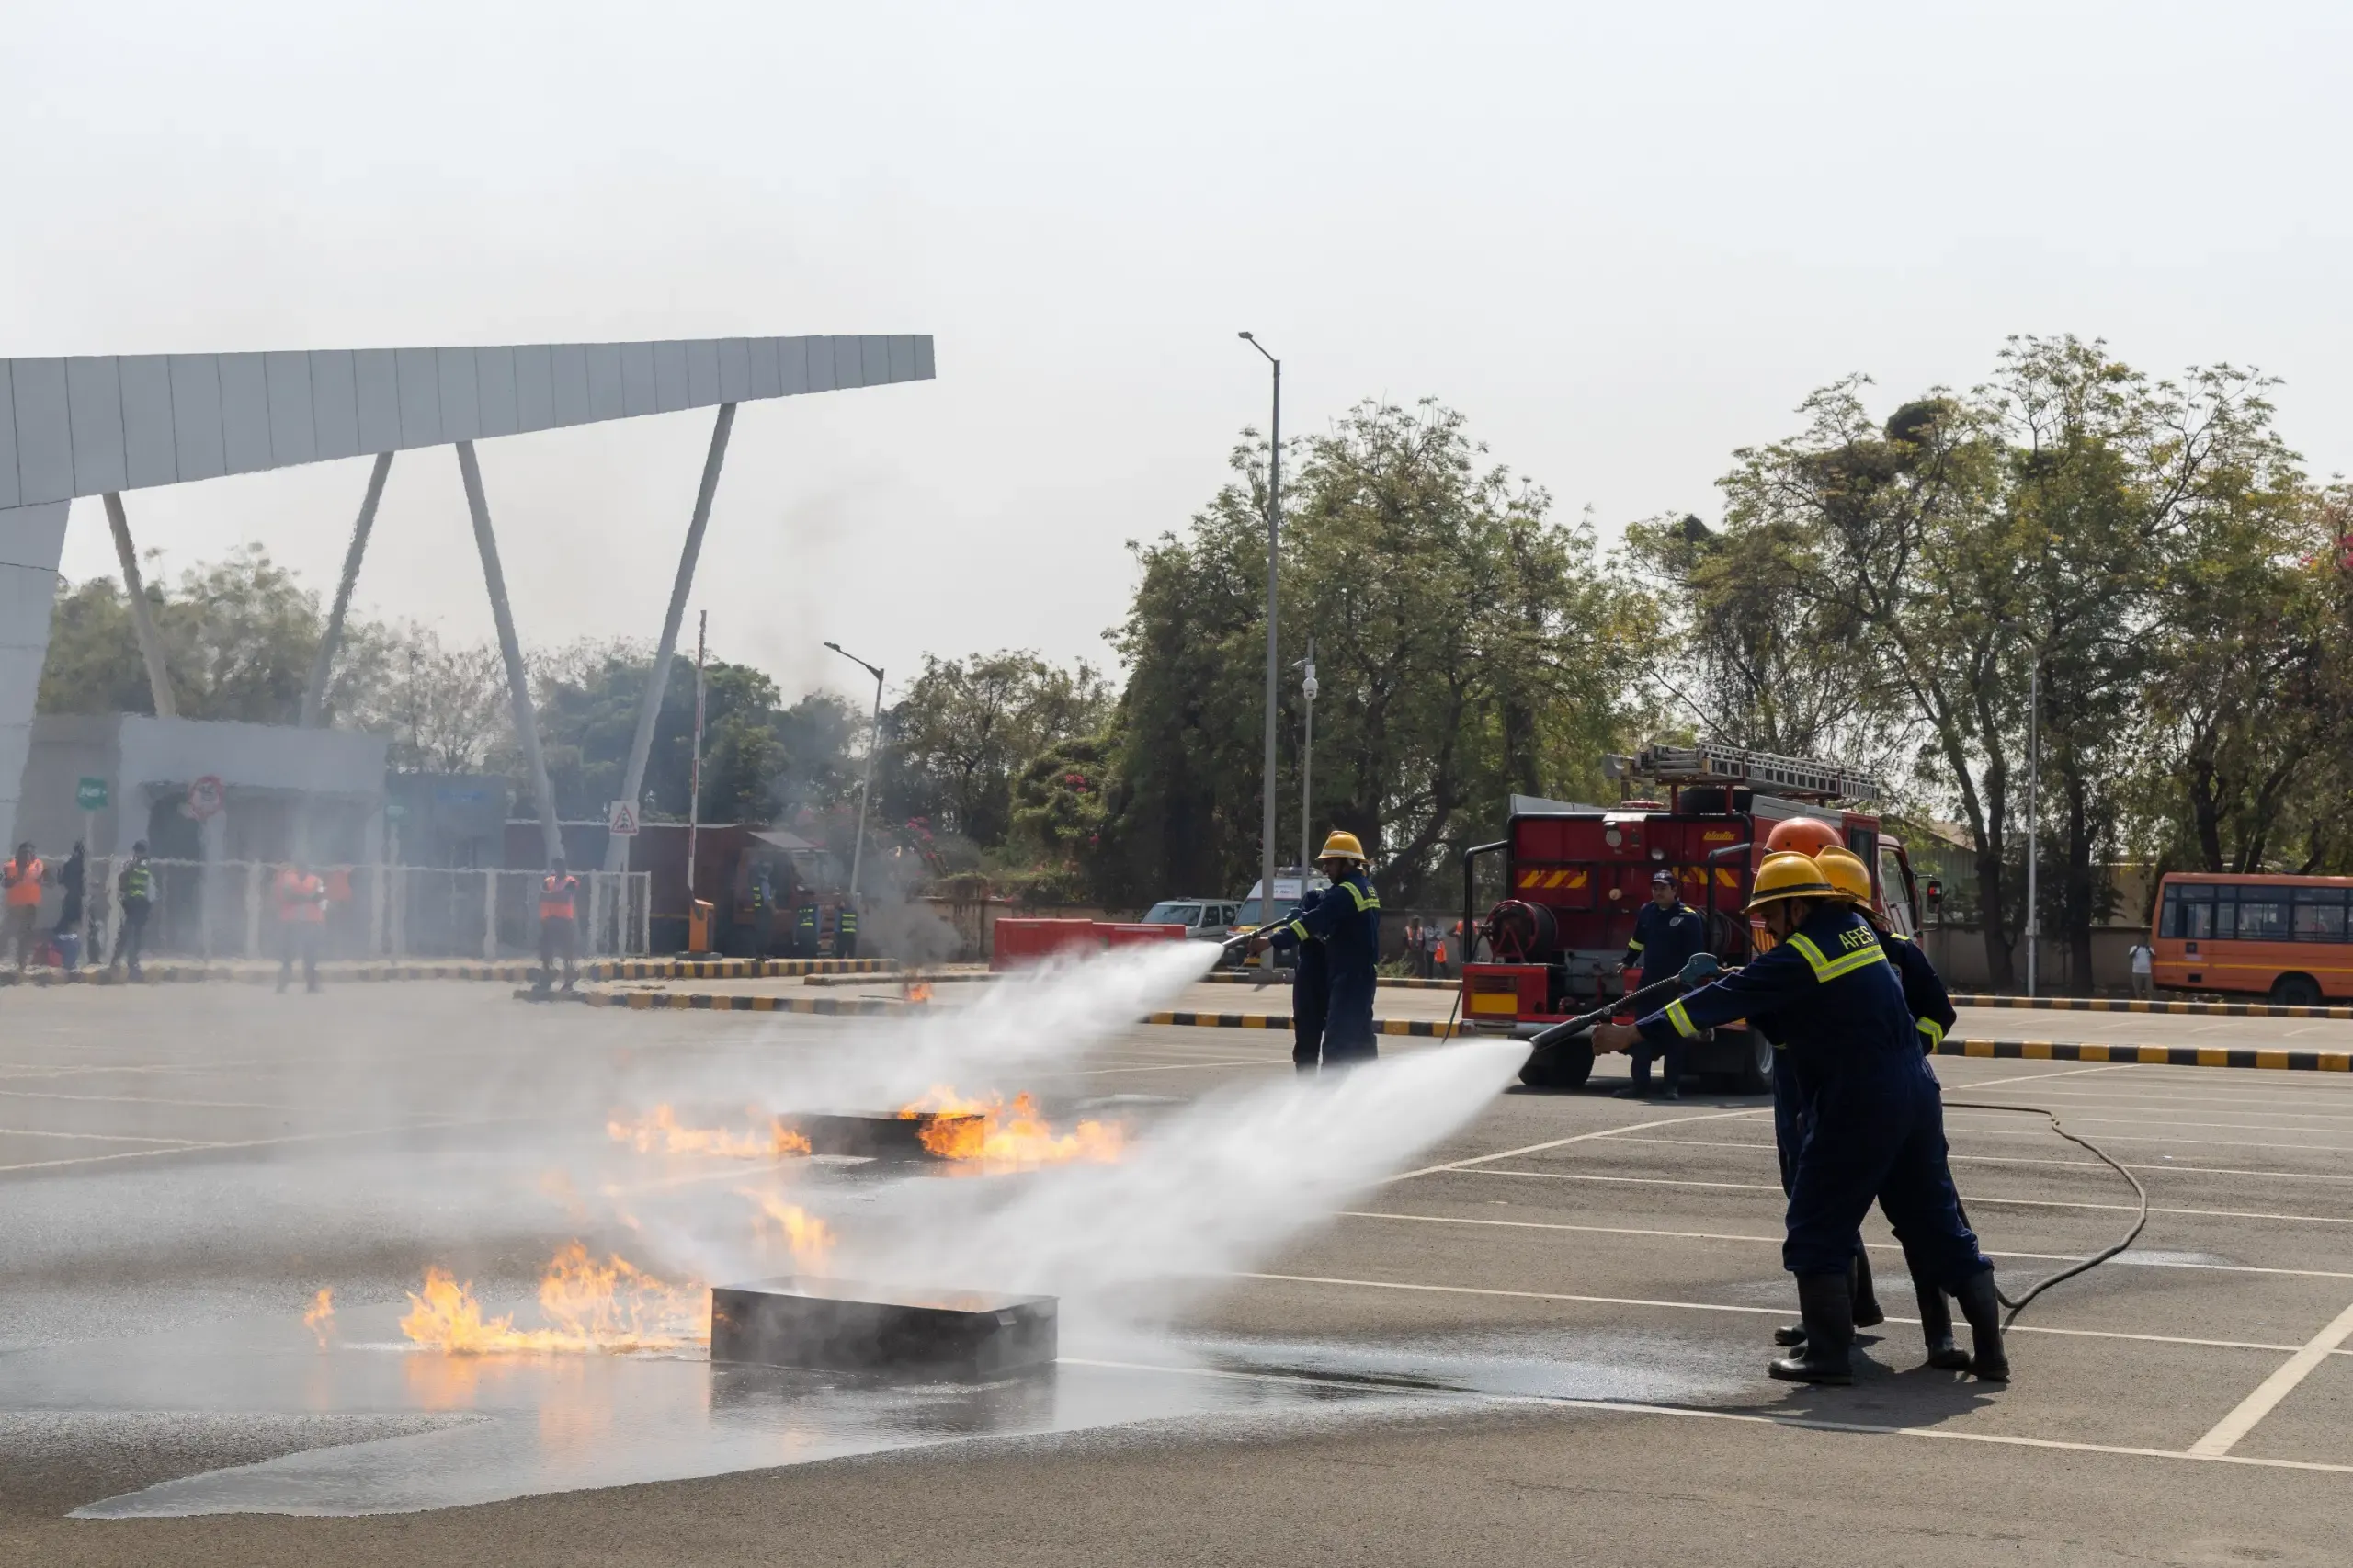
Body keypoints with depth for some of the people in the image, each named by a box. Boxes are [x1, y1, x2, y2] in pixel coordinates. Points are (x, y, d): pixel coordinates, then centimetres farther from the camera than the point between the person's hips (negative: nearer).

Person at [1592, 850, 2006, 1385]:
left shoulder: (1801, 955, -12)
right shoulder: (1855, 931, 14)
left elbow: (1723, 1000, -13)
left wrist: (1632, 1033, -11)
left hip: (1857, 1104, -8)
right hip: (1917, 1093, 9)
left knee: (1817, 1230, 2)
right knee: (1938, 1225, 13)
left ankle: (1829, 1354, 2)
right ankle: (1989, 1348, 13)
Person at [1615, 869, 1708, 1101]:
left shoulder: (1688, 917, -8)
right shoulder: (1647, 912, 9)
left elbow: (1696, 954, -10)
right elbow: (1638, 941, 24)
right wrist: (1628, 963, 27)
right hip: (1649, 983, 5)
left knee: (1673, 1037, 1)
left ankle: (1673, 1086, 7)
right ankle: (1640, 1084, 7)